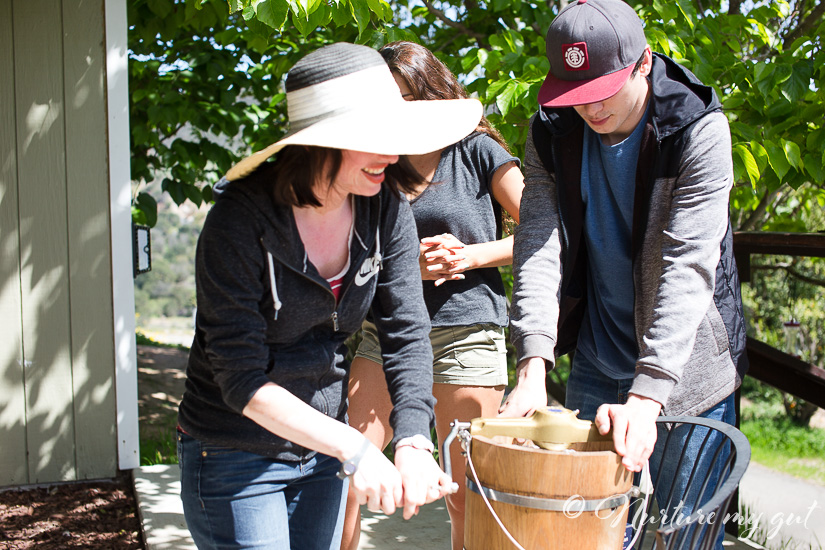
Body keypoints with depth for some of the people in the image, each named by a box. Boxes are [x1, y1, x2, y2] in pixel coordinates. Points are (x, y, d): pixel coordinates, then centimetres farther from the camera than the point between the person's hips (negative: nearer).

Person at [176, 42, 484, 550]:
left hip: (322, 447, 5)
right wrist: (353, 449, -30)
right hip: (236, 458, -5)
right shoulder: (242, 218, -23)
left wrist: (412, 441, -24)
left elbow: (407, 334, -9)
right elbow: (242, 378, -24)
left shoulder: (386, 210, -8)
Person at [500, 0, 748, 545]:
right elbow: (538, 244, -14)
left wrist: (647, 394, -35)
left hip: (685, 367, -3)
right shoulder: (552, 132, -6)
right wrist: (533, 367, -26)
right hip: (596, 364, 4)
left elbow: (689, 265, -26)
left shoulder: (699, 129, -18)